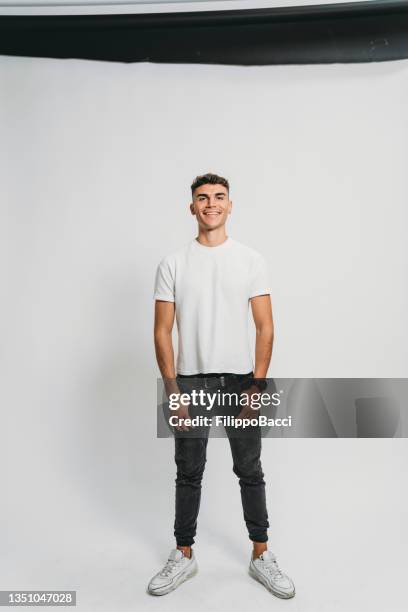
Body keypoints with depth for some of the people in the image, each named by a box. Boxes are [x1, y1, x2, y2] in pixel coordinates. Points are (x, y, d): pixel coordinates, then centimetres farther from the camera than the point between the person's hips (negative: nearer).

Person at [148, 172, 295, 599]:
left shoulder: (251, 260, -1)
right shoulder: (172, 264, -1)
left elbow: (265, 327, -3)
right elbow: (162, 332, -3)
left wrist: (256, 387, -10)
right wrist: (173, 392, -8)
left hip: (240, 380, 0)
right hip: (191, 381, 0)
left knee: (250, 472, 13)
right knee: (189, 474, 13)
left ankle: (261, 556, 31)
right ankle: (184, 556, 33)